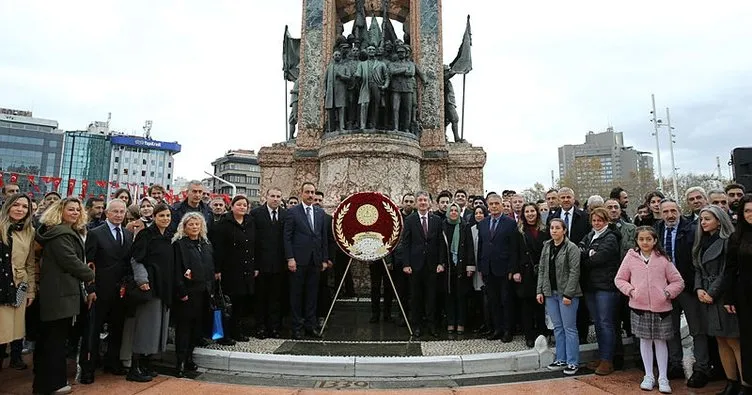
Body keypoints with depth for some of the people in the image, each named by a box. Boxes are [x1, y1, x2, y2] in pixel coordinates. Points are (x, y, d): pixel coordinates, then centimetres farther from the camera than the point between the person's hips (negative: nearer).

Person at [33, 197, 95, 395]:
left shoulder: (70, 232, 17)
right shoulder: (60, 233, -15)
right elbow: (70, 261, -20)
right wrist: (90, 275, -7)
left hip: (60, 291, 10)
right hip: (60, 293, -10)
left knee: (50, 337, 17)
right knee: (56, 337, -1)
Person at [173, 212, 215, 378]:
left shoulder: (206, 244, 13)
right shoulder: (179, 244, -5)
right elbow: (177, 270, -10)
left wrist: (210, 288, 9)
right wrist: (181, 292, -15)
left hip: (203, 292, 6)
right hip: (187, 293, -5)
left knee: (197, 326, 10)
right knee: (184, 326, 1)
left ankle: (189, 357, 23)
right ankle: (180, 362, 9)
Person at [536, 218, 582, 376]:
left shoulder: (571, 248, -9)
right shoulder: (546, 246, 9)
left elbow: (574, 272, -13)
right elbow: (541, 269, 10)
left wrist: (568, 294, -17)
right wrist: (540, 290, 5)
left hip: (566, 293, -6)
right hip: (550, 293, 6)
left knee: (569, 328, 1)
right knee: (557, 328, 13)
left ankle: (572, 362, 11)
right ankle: (561, 359, 23)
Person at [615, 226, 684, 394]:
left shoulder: (663, 259, -1)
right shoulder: (630, 257, 0)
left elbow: (678, 281, 4)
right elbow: (619, 279, 6)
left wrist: (667, 293, -10)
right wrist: (630, 290, -8)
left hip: (661, 307, -1)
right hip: (639, 307, 1)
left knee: (660, 340, 8)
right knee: (645, 340, 10)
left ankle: (663, 378, 20)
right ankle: (649, 376, 23)